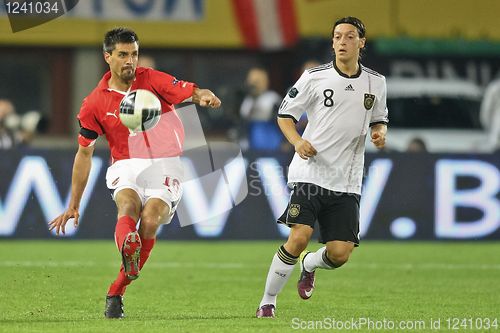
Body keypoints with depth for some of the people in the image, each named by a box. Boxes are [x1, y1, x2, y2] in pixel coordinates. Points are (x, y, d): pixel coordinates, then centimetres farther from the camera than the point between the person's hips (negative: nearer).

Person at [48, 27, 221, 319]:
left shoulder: (152, 81, -3)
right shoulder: (95, 104, 2)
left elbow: (192, 92, -14)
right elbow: (84, 153, 10)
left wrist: (205, 97, -41)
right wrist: (73, 206, 10)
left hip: (165, 166, -1)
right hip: (127, 166, 1)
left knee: (149, 222, -22)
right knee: (128, 207, -31)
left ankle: (116, 293, -8)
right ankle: (128, 247, -67)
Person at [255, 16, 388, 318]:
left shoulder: (376, 82, 9)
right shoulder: (315, 77, -1)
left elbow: (379, 119, 23)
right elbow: (285, 114, 5)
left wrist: (380, 132, -1)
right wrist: (298, 141, -14)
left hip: (347, 182, 3)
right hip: (310, 172, -3)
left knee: (340, 253, -5)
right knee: (299, 238, -20)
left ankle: (309, 265, 33)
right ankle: (267, 301, -2)